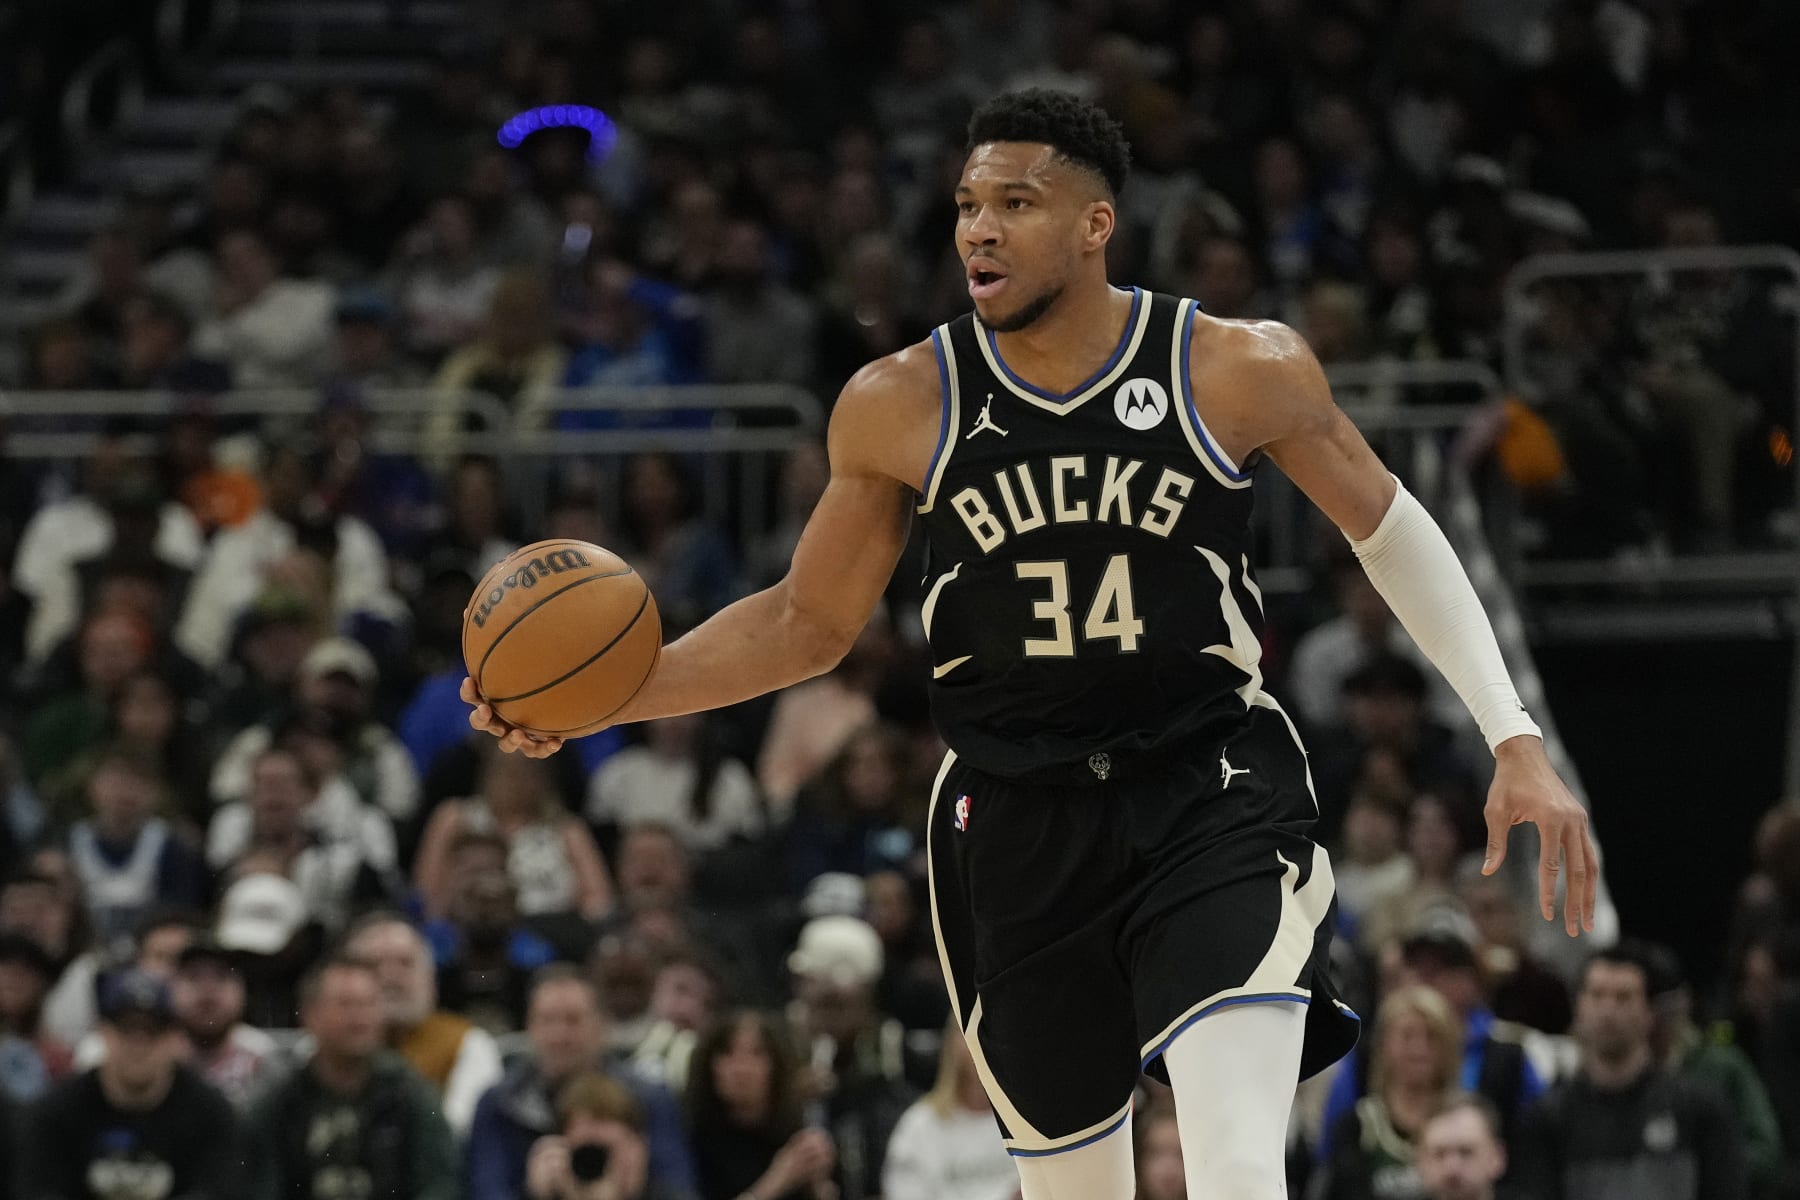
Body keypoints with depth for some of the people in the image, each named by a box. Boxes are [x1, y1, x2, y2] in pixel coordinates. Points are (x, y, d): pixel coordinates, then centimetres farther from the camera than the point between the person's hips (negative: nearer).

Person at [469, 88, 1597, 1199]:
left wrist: (1516, 739, -2)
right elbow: (810, 622, 8)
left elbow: (1393, 532, 4)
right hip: (1017, 821, 3)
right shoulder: (900, 406, -3)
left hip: (1211, 801, -3)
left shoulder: (1240, 371, -9)